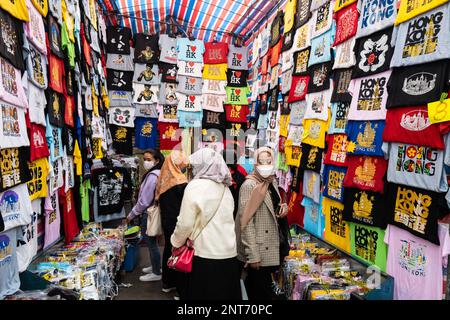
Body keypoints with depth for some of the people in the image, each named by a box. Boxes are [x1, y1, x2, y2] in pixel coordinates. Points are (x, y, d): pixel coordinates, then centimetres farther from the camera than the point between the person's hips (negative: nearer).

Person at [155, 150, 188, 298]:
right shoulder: (181, 182, -19)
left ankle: (167, 283, 30)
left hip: (166, 221, 8)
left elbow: (159, 200, 11)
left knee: (169, 248, 18)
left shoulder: (163, 180, 3)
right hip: (178, 223, -7)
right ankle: (181, 289, 9)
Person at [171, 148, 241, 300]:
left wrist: (176, 242, 8)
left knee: (203, 294, 9)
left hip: (205, 255, -5)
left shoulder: (195, 186, -10)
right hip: (229, 253, 6)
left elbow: (186, 223, -10)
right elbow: (225, 220, 11)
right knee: (226, 293, 15)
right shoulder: (225, 187, 8)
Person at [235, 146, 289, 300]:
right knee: (262, 292, 2)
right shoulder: (249, 185, -16)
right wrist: (252, 255, -21)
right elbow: (246, 222, -20)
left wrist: (282, 208, 0)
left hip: (270, 247, 7)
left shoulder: (272, 182, 7)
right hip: (257, 249, -7)